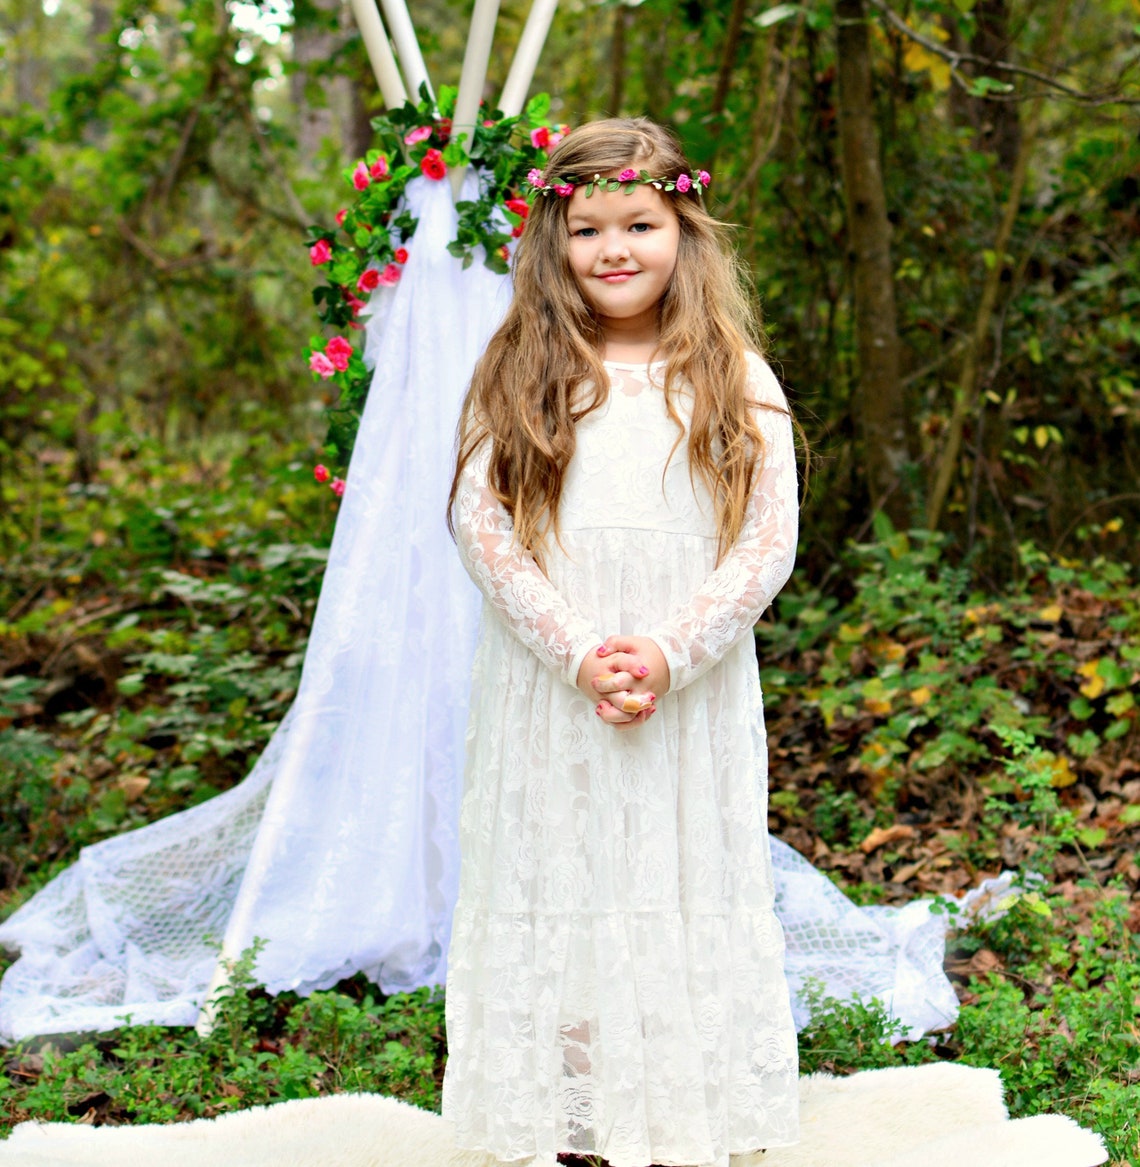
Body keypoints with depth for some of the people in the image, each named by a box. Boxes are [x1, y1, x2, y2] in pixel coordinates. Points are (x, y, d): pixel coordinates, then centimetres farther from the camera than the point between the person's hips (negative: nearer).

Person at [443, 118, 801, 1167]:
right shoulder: (518, 373, 3)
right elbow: (483, 527, -4)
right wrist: (577, 653, -15)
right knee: (555, 888, 5)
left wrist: (669, 654, -15)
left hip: (693, 689, 0)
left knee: (688, 887, 5)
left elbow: (769, 541, -3)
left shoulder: (735, 377, 3)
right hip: (548, 689, 0)